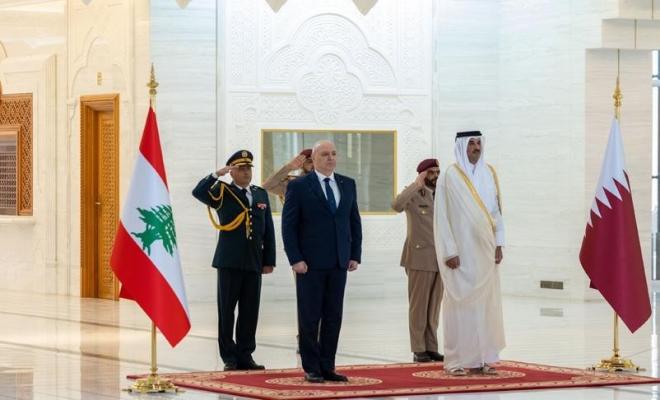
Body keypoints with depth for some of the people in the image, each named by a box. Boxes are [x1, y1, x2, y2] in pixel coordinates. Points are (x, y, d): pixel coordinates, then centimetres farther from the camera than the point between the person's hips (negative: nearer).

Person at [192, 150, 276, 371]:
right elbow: (198, 192, -17)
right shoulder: (222, 193, 2)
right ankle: (229, 357, 6)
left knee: (250, 311, 5)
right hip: (229, 261, -4)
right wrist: (216, 175, -22)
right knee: (226, 311, 1)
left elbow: (268, 230, 12)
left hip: (254, 262, 4)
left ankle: (245, 356, 12)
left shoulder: (261, 194, 13)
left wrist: (269, 260, 8)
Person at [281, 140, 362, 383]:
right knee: (310, 318, 1)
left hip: (339, 263, 4)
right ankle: (311, 369, 7)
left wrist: (355, 255, 6)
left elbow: (354, 222, 14)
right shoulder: (298, 186, -3)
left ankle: (327, 367, 10)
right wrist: (295, 259, -11)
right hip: (310, 263, -4)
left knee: (333, 318, 4)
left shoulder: (348, 185, 11)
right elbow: (288, 226, -4)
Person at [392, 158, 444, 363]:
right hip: (420, 257, -5)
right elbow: (397, 205, -26)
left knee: (434, 306, 7)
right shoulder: (413, 194, -4)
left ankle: (431, 348, 11)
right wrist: (417, 185, -21)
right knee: (418, 305, -2)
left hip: (440, 258, 5)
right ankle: (418, 350, 2)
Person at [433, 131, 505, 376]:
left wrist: (499, 244, 4)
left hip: (485, 250, 5)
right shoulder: (450, 176, -6)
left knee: (486, 301, 4)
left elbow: (496, 211, 13)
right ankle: (457, 361, 1)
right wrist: (449, 251, -12)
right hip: (461, 252, -5)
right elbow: (442, 216, -7)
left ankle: (482, 358, 9)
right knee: (460, 302, -4)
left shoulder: (489, 174, 9)